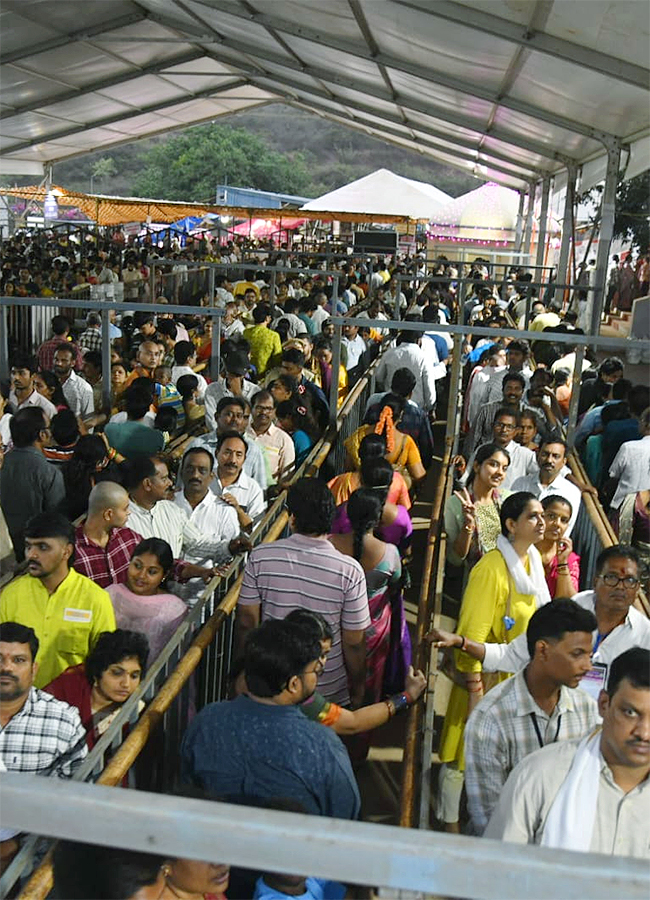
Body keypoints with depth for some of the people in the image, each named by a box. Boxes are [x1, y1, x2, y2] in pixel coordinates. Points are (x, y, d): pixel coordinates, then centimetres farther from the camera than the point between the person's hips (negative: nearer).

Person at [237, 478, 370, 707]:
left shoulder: (260, 557, -16)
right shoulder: (349, 571, -20)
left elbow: (246, 622, -8)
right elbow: (354, 643, -14)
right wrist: (357, 690, 3)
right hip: (329, 692, -1)